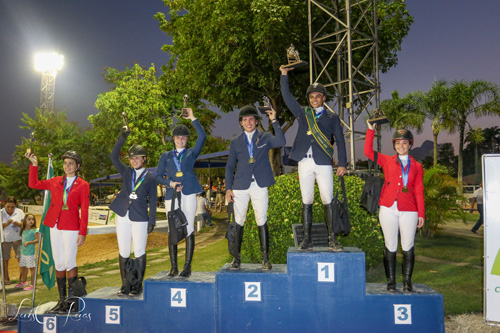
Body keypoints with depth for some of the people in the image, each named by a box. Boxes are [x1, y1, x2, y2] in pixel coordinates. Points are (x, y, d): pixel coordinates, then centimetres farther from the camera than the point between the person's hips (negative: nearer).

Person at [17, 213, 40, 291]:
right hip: (23, 252, 8)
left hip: (30, 252, -8)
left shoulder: (34, 230, -12)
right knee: (22, 267, 19)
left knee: (32, 268, -1)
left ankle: (32, 284, 8)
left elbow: (37, 240, -18)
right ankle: (24, 282, 38)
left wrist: (28, 242, -25)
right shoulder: (23, 230, 10)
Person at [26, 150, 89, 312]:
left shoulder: (83, 185, 0)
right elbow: (33, 184, 20)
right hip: (55, 226, 4)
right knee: (59, 263, 7)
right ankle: (62, 300, 16)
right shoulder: (56, 182, 12)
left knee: (69, 263, -5)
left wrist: (82, 232, -9)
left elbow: (84, 211, -3)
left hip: (71, 227, -4)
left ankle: (72, 299, 5)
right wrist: (34, 165, 12)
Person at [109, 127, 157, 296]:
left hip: (140, 219, -3)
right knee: (123, 252, 6)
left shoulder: (150, 178, 4)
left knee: (139, 252, 0)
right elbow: (113, 156, 0)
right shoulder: (126, 172, 11)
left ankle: (138, 285, 11)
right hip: (123, 217, 3)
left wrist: (152, 221, -2)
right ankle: (125, 285, 16)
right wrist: (122, 137, -7)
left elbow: (152, 201, 3)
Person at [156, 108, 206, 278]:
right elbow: (158, 176, 14)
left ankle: (187, 267, 2)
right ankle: (173, 267, 8)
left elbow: (202, 137, 1)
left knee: (189, 230, -3)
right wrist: (170, 183, -4)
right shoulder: (166, 156, 19)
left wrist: (193, 119, 2)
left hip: (188, 193, -1)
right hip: (171, 195, 2)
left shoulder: (191, 153, 15)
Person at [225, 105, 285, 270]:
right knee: (238, 221, 2)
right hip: (240, 186, 2)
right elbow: (230, 167, 13)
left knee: (262, 221, -2)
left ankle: (265, 257, 8)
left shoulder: (265, 137, 9)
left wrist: (274, 121, -14)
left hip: (260, 186, -1)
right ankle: (236, 257, 13)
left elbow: (281, 142, -13)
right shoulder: (235, 142, 13)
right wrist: (228, 188, 5)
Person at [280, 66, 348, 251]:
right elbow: (287, 97, 16)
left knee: (328, 201, -4)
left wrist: (342, 164, -1)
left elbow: (340, 141, 8)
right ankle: (307, 240, 8)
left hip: (323, 163, -2)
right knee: (306, 202, 3)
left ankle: (332, 239, 4)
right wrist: (284, 75, 11)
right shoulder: (303, 113, 16)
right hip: (305, 163, 2)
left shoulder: (332, 117, 11)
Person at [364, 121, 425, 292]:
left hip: (409, 211, 0)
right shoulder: (387, 161, 12)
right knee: (390, 246, 3)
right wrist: (371, 130, 1)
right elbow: (368, 151, 2)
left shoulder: (416, 166, 12)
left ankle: (407, 281, 12)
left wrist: (421, 214, 4)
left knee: (408, 247, 1)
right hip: (388, 209, 0)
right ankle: (391, 281, 11)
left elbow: (419, 192, 9)